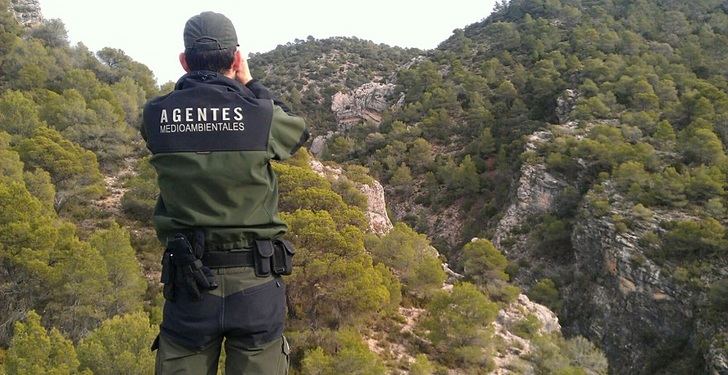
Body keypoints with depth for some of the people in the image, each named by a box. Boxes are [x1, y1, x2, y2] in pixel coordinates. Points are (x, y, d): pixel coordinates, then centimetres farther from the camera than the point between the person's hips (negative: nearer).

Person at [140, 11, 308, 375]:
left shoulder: (156, 116, -4)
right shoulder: (259, 114, -10)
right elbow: (299, 130, 12)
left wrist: (195, 83, 16)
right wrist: (249, 85, 16)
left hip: (187, 281, 2)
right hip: (255, 283, -1)